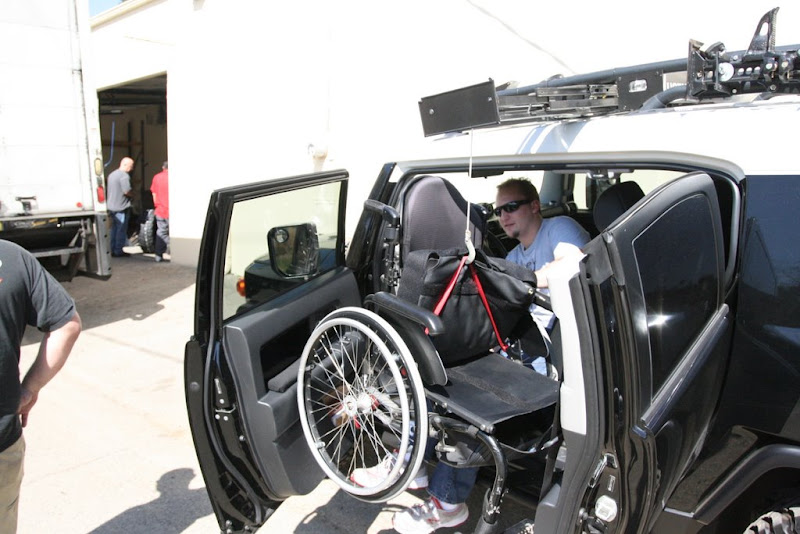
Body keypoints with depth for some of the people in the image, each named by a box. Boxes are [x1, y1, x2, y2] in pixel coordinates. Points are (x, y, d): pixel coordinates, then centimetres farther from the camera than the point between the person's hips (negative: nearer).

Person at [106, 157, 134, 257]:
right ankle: (119, 251, 2)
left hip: (111, 207, 9)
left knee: (114, 229, 15)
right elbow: (127, 191, -23)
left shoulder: (112, 174, 15)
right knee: (121, 230, -2)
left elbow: (110, 190, 19)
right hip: (121, 207, -9)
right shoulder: (124, 175, -15)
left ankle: (113, 250, 19)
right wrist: (133, 194, -3)